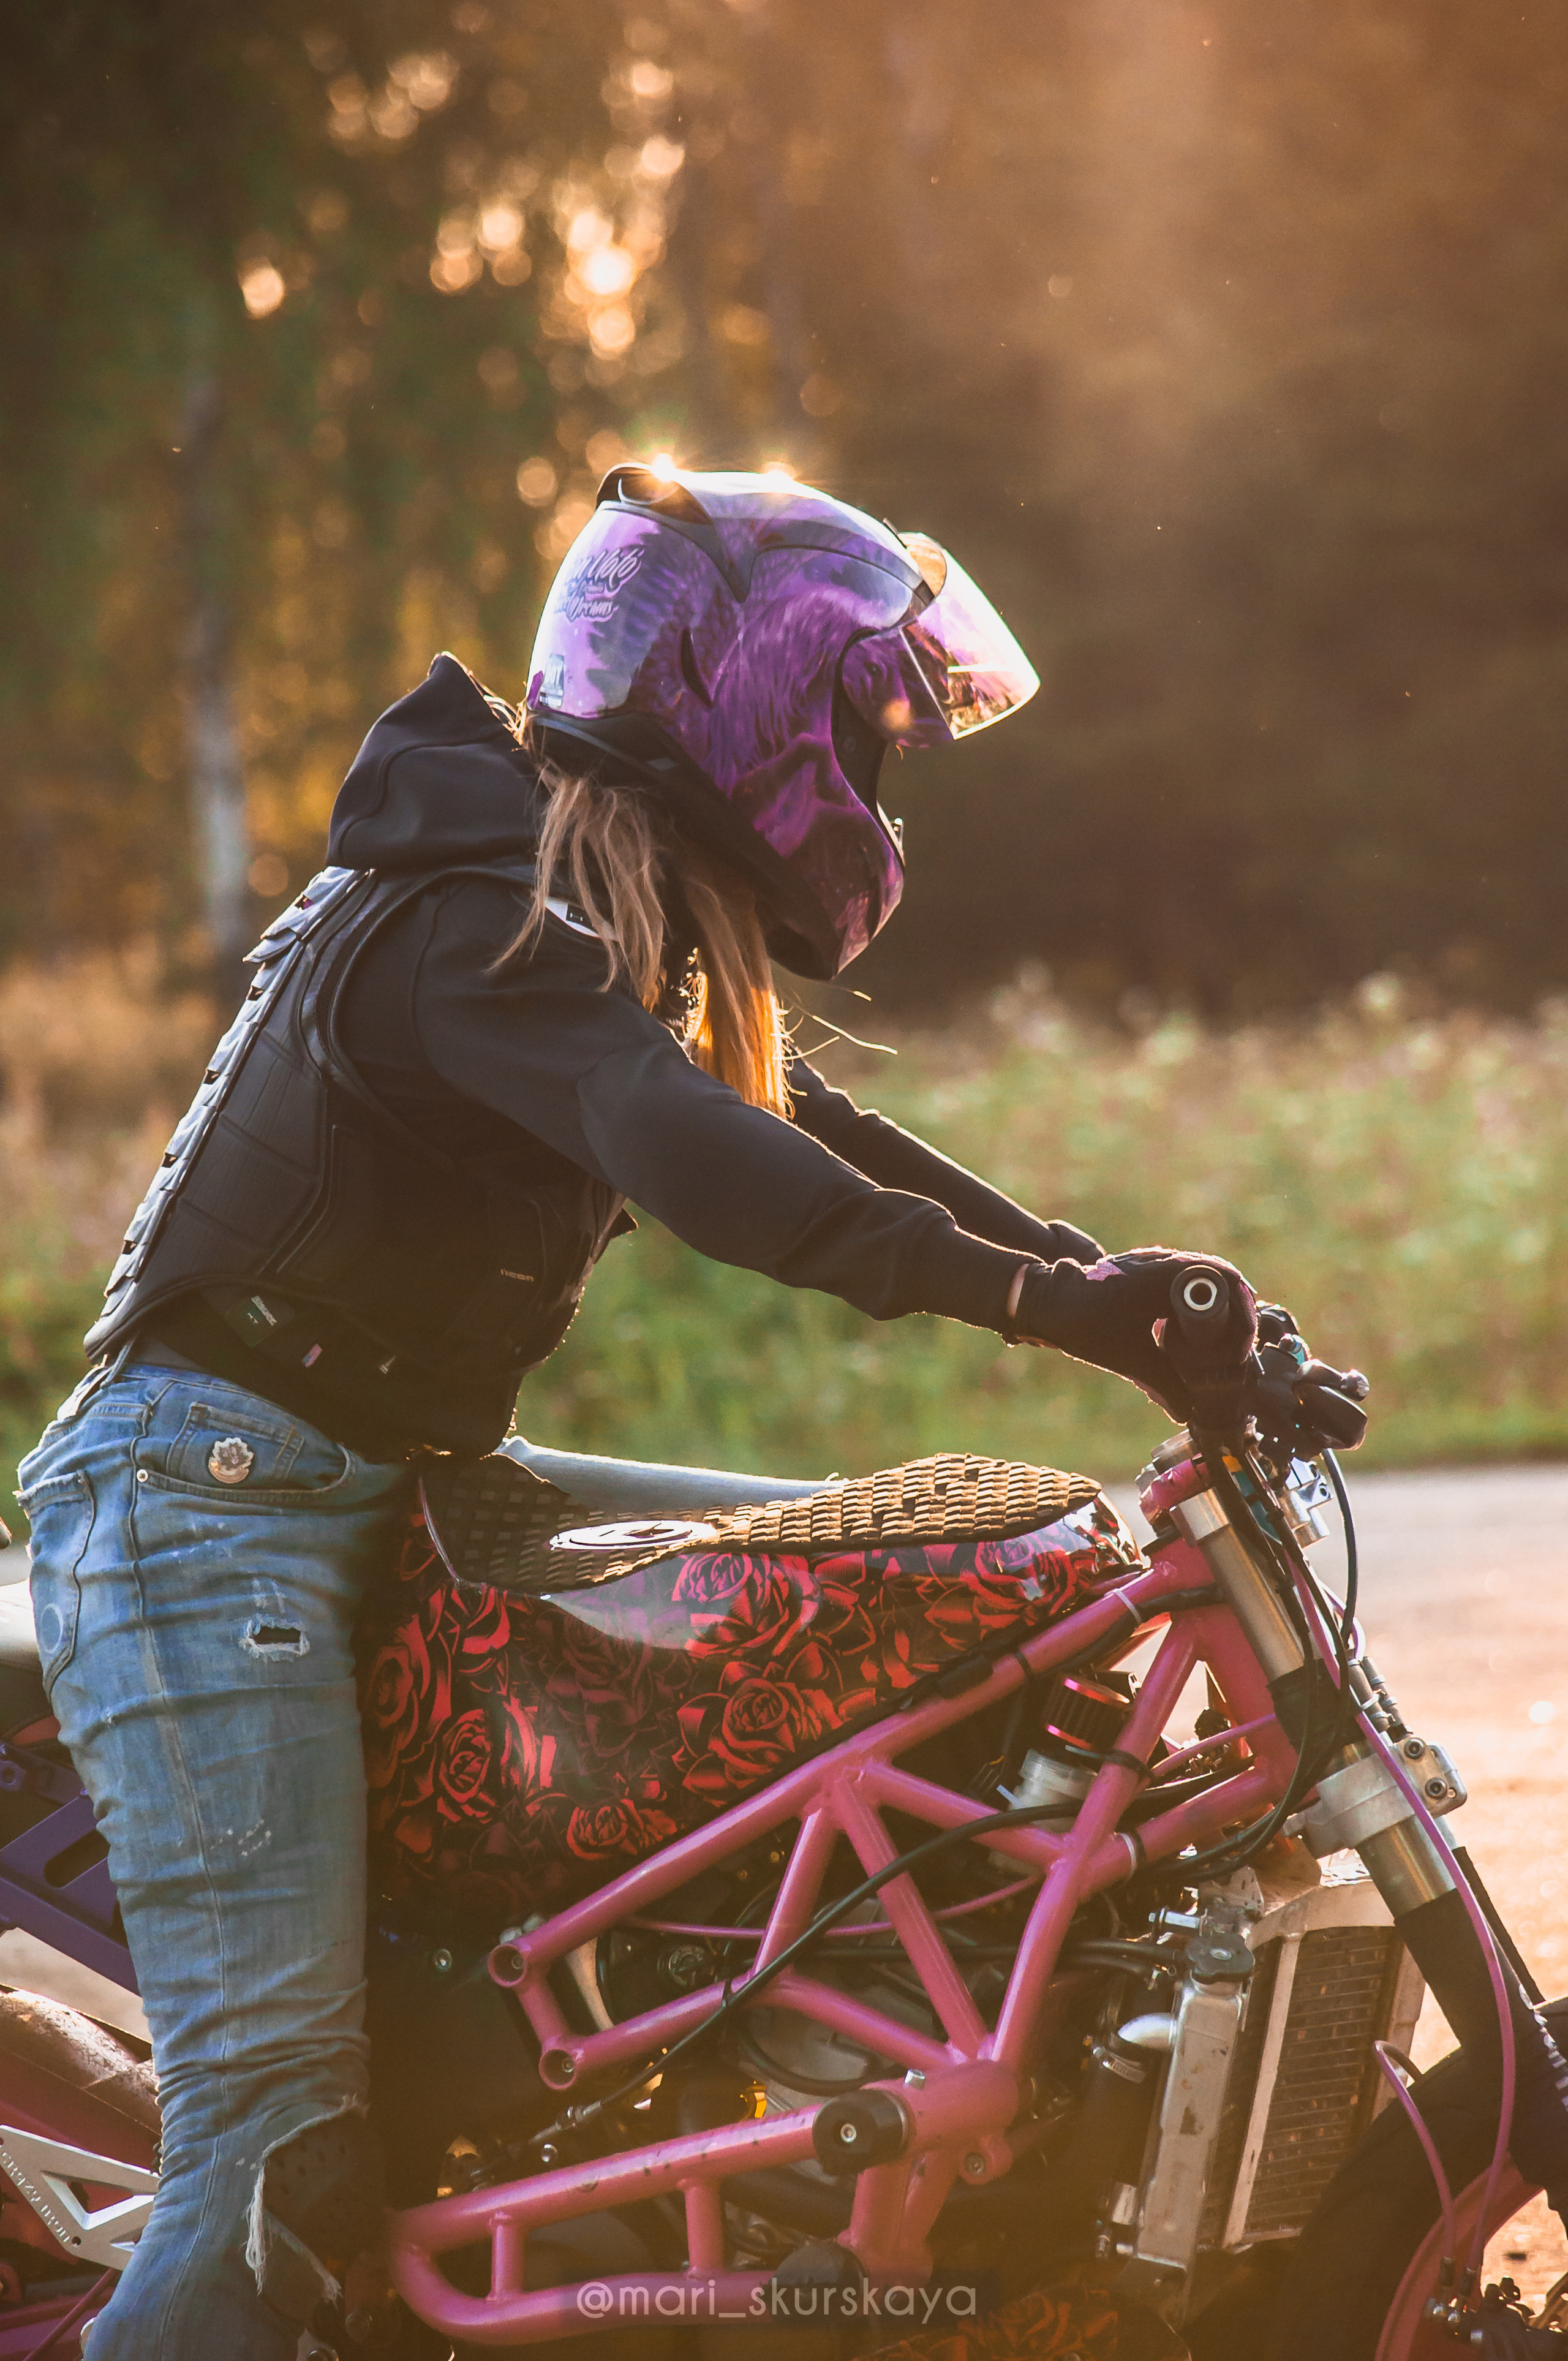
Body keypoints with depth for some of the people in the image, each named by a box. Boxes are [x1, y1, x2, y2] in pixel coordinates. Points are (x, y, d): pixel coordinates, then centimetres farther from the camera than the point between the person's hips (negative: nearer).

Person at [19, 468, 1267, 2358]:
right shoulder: (478, 922, -17)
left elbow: (813, 1140, 14)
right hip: (208, 1499, -10)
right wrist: (1044, 1296, -40)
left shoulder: (634, 935, 15)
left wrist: (1119, 1286, 3)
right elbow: (688, 1154, -33)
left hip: (359, 1489, 10)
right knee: (283, 2147, -14)